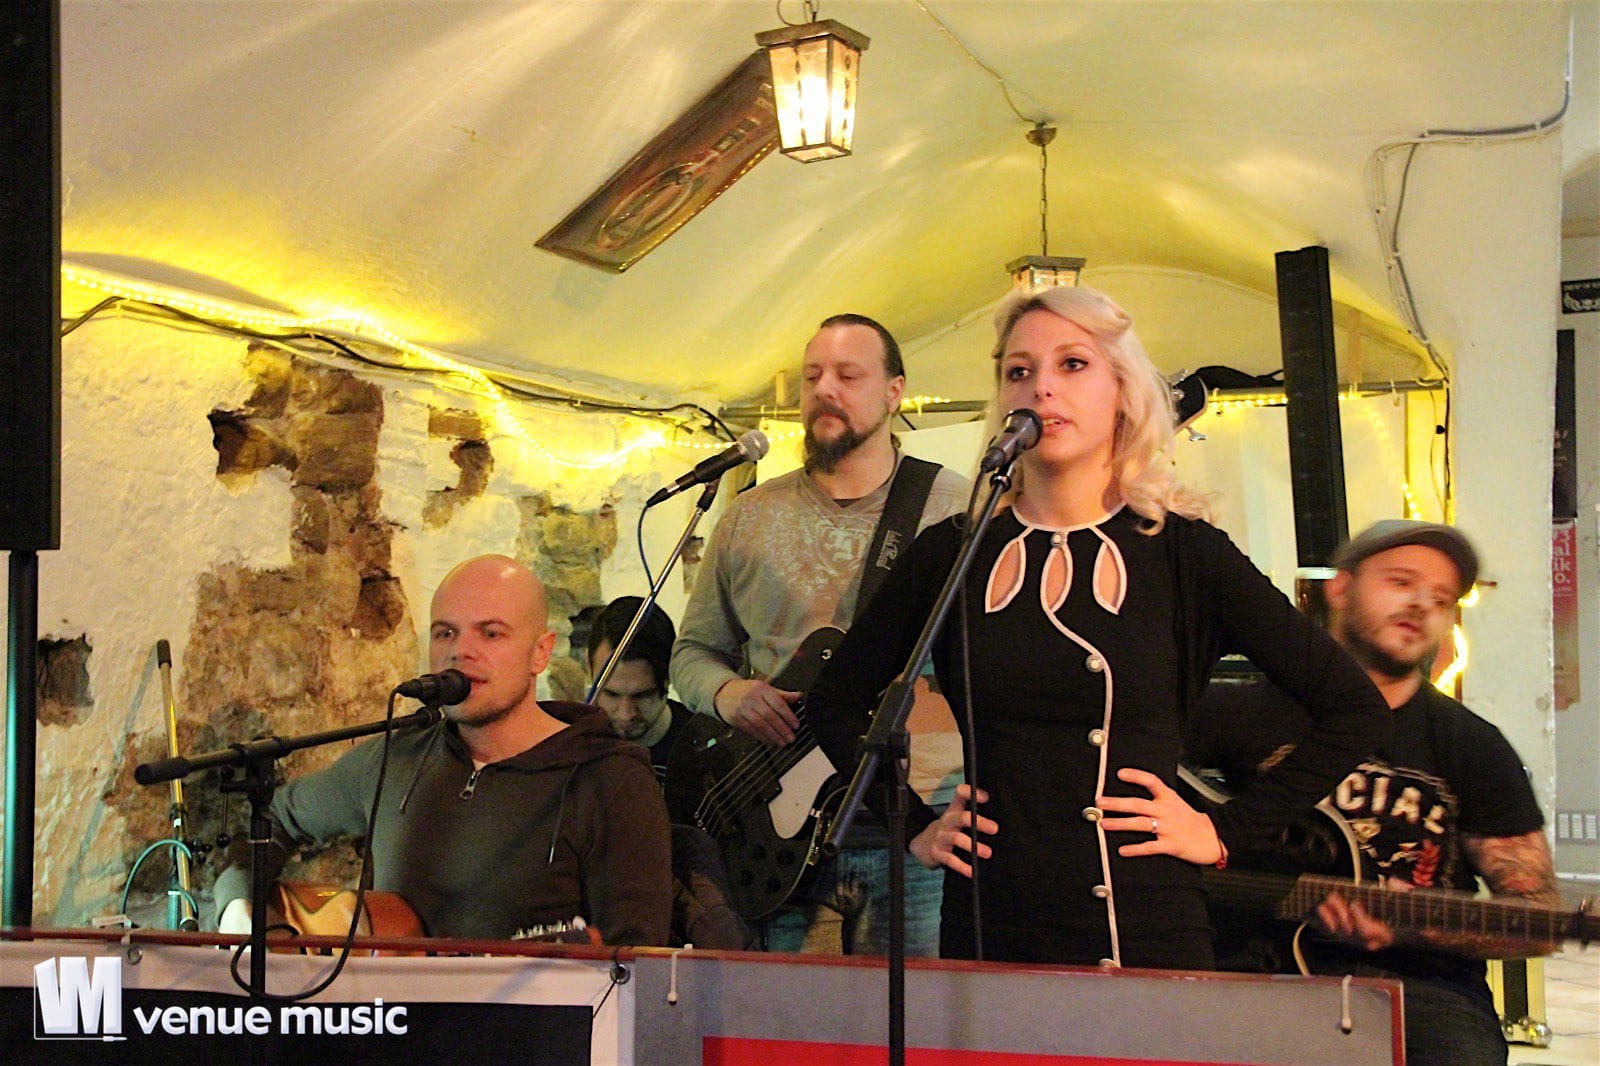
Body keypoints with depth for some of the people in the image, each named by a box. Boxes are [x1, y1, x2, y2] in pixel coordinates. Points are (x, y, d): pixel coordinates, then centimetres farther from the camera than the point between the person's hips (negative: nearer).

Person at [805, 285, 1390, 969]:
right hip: (988, 931, 2)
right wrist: (915, 826, 7)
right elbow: (837, 702, 17)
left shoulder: (1186, 555, -1)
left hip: (1146, 933, -1)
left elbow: (1355, 708, 2)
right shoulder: (952, 552, 4)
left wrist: (1224, 832, -1)